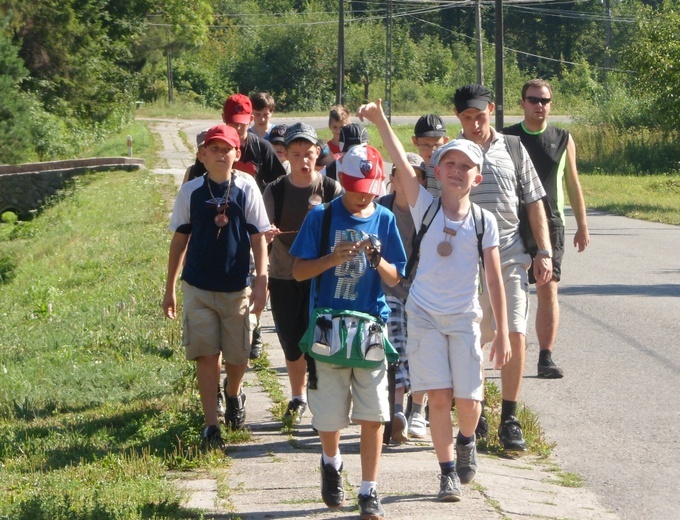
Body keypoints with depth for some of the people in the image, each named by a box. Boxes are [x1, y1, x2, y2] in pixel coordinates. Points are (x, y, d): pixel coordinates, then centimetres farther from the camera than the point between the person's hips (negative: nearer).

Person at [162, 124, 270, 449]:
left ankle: (234, 396, 42)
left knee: (238, 355, 10)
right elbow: (180, 240, 7)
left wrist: (261, 282, -8)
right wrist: (169, 288, 9)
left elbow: (258, 238, 0)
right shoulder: (191, 192, 0)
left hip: (237, 288, 0)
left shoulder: (246, 189, -2)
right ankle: (211, 426, -1)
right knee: (206, 356, -6)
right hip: (198, 287, 0)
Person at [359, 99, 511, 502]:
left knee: (468, 399, 0)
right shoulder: (426, 207, -2)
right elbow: (402, 165, -15)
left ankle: (466, 440, 33)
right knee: (439, 397, -2)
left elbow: (494, 279, -1)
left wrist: (502, 332, -3)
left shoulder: (484, 222, -1)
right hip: (425, 316, 0)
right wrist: (381, 121, -29)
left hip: (465, 318, 1)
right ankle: (448, 472, 12)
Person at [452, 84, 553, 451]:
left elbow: (534, 202, 11)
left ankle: (509, 420, 2)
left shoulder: (512, 150, 8)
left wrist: (544, 252, 4)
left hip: (511, 257, 1)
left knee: (515, 337, -7)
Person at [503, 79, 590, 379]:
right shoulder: (506, 139, 3)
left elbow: (573, 185, 12)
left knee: (548, 290, -9)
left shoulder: (563, 140, 6)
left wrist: (582, 226, 11)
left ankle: (546, 358, -9)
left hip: (551, 224, 0)